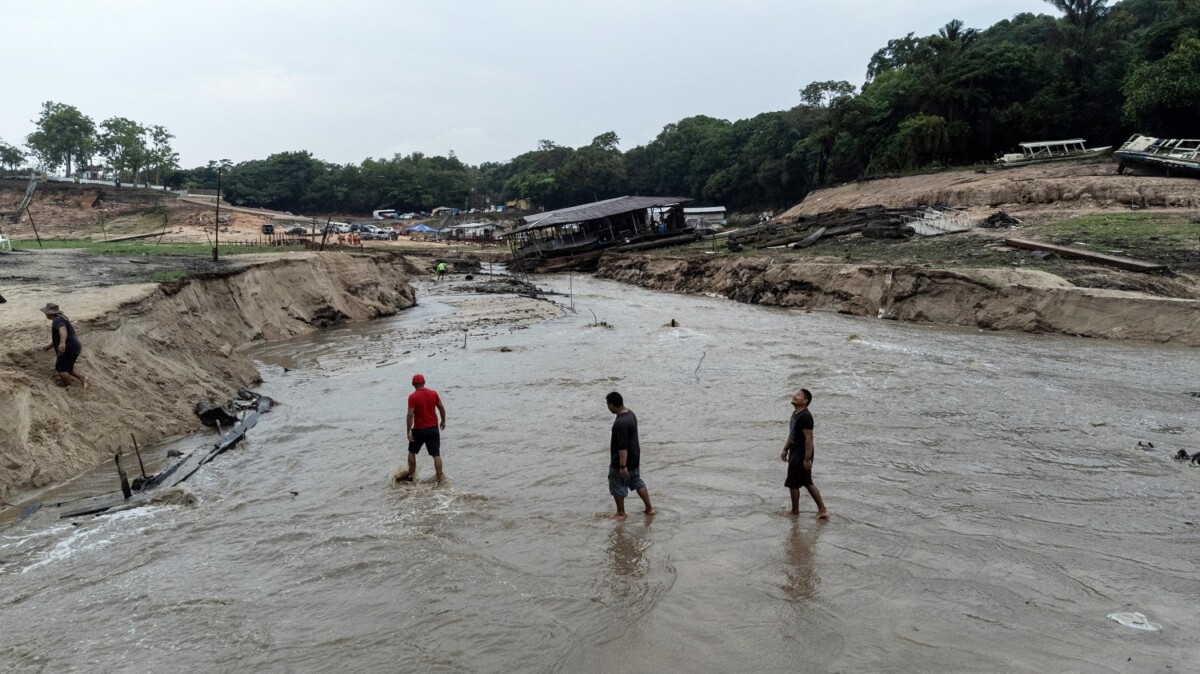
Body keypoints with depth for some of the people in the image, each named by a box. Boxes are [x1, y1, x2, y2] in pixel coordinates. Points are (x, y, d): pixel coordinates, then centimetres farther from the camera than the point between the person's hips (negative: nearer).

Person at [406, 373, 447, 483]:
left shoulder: (412, 397, -11)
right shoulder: (433, 393, 0)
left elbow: (410, 414, -16)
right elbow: (441, 408, 6)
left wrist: (409, 431, -13)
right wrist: (443, 421, 20)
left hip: (419, 429, -2)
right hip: (433, 428, 2)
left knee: (412, 452, 20)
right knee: (436, 454, 3)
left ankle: (411, 475, 24)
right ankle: (439, 479, 0)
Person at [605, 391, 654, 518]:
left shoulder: (620, 423, -29)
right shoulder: (630, 413, 1)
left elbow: (622, 446, -29)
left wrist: (623, 466, -26)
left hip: (622, 460, -9)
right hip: (634, 457, 9)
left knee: (617, 486, 9)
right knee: (637, 482, 21)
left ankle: (621, 513, 21)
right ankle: (649, 508, 25)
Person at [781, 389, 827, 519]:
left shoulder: (805, 416, -22)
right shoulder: (795, 413, 10)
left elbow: (809, 438, -24)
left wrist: (807, 458, -25)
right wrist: (785, 449, 21)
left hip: (802, 455, -10)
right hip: (795, 453, 10)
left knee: (793, 483, 3)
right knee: (807, 483, 15)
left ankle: (795, 510, 19)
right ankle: (822, 510, 20)